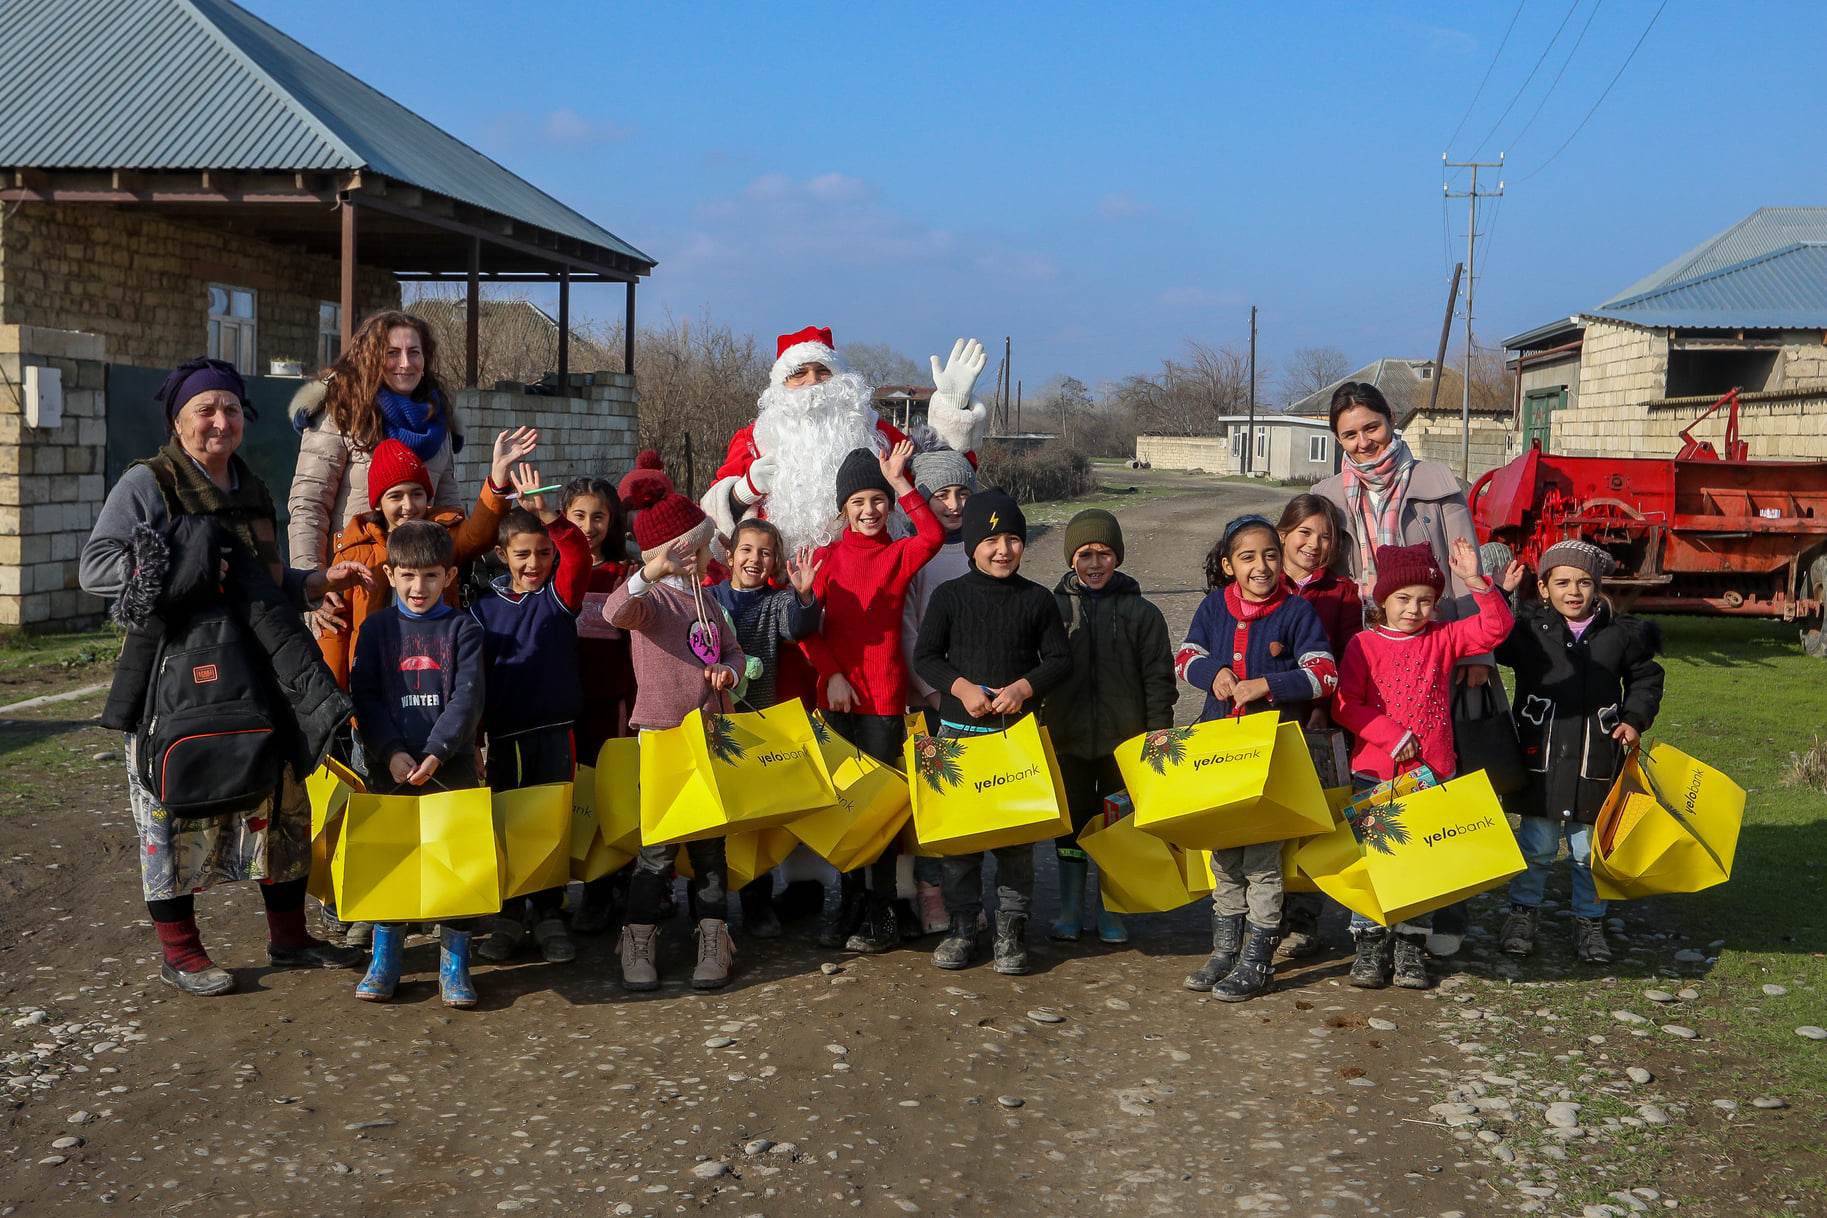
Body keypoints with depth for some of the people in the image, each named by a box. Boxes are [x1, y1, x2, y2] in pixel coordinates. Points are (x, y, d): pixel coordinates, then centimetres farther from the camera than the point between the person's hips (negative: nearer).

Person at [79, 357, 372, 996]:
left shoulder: (252, 492, 17)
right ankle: (178, 951, 13)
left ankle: (288, 936, 21)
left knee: (281, 798, 9)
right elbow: (94, 567, -11)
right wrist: (176, 569, -18)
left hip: (252, 676, 7)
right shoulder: (147, 483, -4)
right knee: (176, 807, 0)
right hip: (174, 677, -6)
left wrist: (319, 581, 8)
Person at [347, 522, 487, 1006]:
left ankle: (454, 963, 7)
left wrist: (436, 752, -17)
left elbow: (468, 698, -6)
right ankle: (385, 958, 17)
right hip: (390, 765, 1)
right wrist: (392, 752, -12)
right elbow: (364, 697, 1)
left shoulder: (462, 629, 2)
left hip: (451, 763, -1)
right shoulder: (378, 628, 6)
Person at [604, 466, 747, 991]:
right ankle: (638, 944, 8)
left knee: (709, 841, 9)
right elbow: (615, 612, -33)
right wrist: (649, 575, -52)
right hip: (661, 735, -6)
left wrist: (729, 672, -6)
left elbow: (733, 650, 19)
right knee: (656, 843, -3)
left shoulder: (704, 598, 14)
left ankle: (713, 943, 15)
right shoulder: (650, 597, -9)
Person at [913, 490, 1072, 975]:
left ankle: (1011, 928, 11)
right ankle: (962, 926, 15)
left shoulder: (1038, 599, 2)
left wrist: (1026, 686, -13)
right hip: (960, 730, 0)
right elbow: (925, 656, 2)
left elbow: (1061, 660, 4)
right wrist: (959, 687, -13)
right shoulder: (950, 595, 1)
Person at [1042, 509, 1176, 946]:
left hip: (1124, 741, -1)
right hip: (1068, 738, 1)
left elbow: (1159, 679, 0)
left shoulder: (1141, 613, 0)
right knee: (1071, 824, 8)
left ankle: (1111, 913, 20)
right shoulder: (1053, 608, 4)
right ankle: (1069, 911, 21)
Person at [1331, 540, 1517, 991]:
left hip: (1432, 772, 2)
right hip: (1375, 773, -2)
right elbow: (1345, 705, -9)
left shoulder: (1443, 639, 5)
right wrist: (1392, 736, -16)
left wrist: (1476, 582, -19)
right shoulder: (1364, 645, -2)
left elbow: (1496, 628, -5)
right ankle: (1370, 945, 14)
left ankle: (1410, 946, 17)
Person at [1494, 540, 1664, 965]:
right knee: (1537, 844, 7)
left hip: (1596, 763, 1)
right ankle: (1522, 913, 24)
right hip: (1540, 759, -1)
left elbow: (1645, 677, 16)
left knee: (1590, 848, 9)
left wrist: (1635, 718, 2)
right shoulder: (1528, 628, -1)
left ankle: (1589, 922, 24)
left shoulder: (1621, 633, 4)